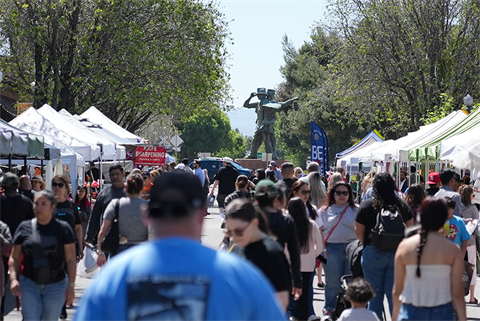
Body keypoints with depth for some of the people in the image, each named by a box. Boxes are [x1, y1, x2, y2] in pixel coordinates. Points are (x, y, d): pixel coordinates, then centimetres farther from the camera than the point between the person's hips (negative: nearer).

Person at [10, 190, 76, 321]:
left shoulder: (63, 228, -2)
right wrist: (13, 279, -9)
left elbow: (71, 260, -2)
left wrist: (71, 285, -8)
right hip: (29, 284, 0)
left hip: (55, 286, 0)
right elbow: (14, 258, 6)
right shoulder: (24, 227, 2)